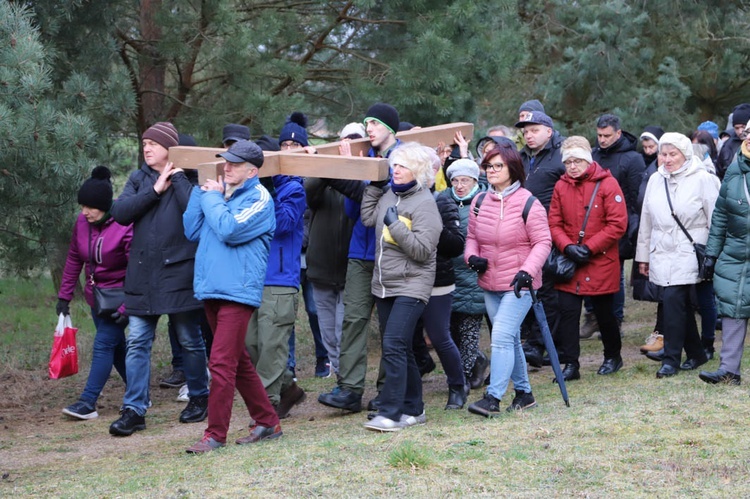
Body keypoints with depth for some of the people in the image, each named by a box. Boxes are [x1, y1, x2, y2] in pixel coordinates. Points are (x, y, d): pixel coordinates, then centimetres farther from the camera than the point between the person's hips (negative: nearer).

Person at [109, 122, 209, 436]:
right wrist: (155, 190, -10)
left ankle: (199, 398, 23)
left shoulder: (186, 179, 0)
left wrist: (176, 178, -12)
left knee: (190, 340, 8)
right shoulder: (138, 179, 11)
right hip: (142, 275, 3)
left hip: (178, 272, -3)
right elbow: (119, 212, -4)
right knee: (137, 342, -2)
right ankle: (134, 410, -2)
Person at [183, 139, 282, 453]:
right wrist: (201, 192, 4)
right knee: (239, 362, 14)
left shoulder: (258, 198, -5)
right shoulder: (217, 192, 16)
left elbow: (230, 230, -19)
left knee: (222, 363, -11)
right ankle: (267, 422, 23)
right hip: (211, 289, 8)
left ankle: (216, 434, -7)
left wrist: (212, 198, -6)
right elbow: (192, 232, 9)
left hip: (238, 290, -8)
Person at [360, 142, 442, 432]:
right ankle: (413, 409, 22)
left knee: (394, 346, -17)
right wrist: (373, 186, 9)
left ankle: (391, 413, -17)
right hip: (384, 285, 8)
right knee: (400, 350, 12)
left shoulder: (424, 203, -12)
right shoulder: (389, 195, 10)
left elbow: (422, 249, -18)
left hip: (411, 286, -8)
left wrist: (396, 225, -21)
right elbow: (368, 219, 10)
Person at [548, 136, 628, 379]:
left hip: (601, 262, -3)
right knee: (568, 312, -3)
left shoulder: (607, 184, -8)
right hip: (569, 263, 3)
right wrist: (567, 246, -14)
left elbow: (618, 224, -12)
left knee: (604, 312, 10)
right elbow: (554, 223, 5)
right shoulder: (561, 186, 4)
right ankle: (570, 364, 2)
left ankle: (612, 356, 31)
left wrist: (589, 248, -16)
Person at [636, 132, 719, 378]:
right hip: (662, 254, 5)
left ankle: (671, 359, -8)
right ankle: (696, 353, 23)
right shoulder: (655, 180, 11)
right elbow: (646, 220, 17)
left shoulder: (703, 180, -6)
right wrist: (643, 256, 18)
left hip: (689, 255, -5)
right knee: (682, 304, 9)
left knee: (673, 299, -15)